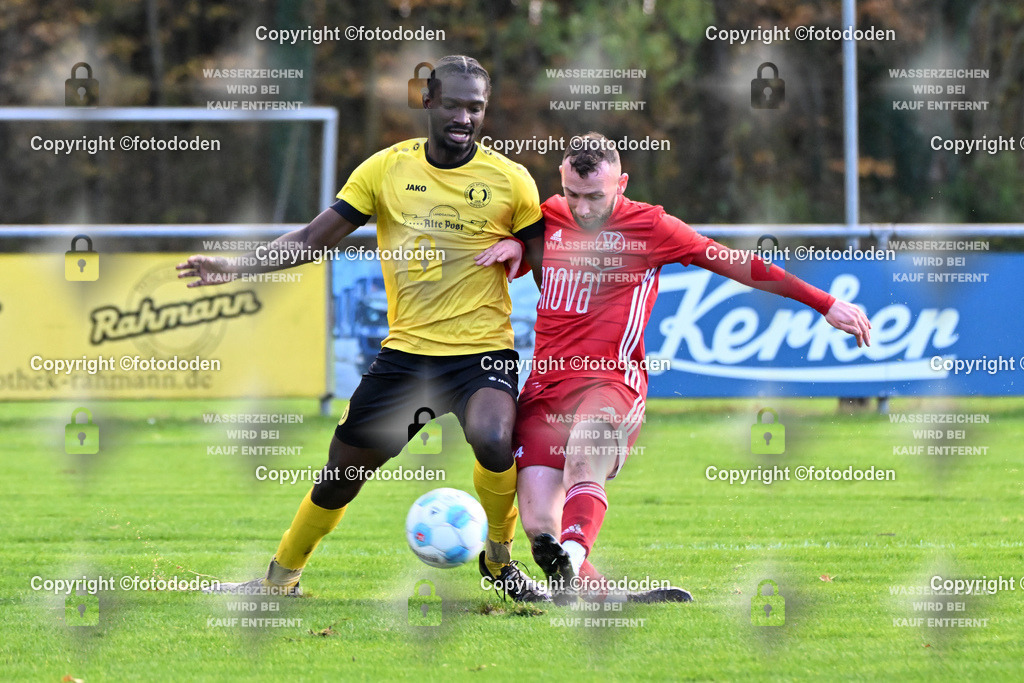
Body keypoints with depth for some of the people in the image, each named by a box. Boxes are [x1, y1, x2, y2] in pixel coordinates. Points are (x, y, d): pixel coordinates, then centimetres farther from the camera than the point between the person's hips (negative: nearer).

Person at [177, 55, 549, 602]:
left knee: (493, 440, -33)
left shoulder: (510, 180, -3)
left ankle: (499, 555, -6)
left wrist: (517, 248, -10)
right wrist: (238, 266, -7)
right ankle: (281, 579, 31)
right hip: (406, 348, 3)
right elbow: (313, 240, 3)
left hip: (482, 349, -3)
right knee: (342, 472, 8)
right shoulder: (386, 169, 1)